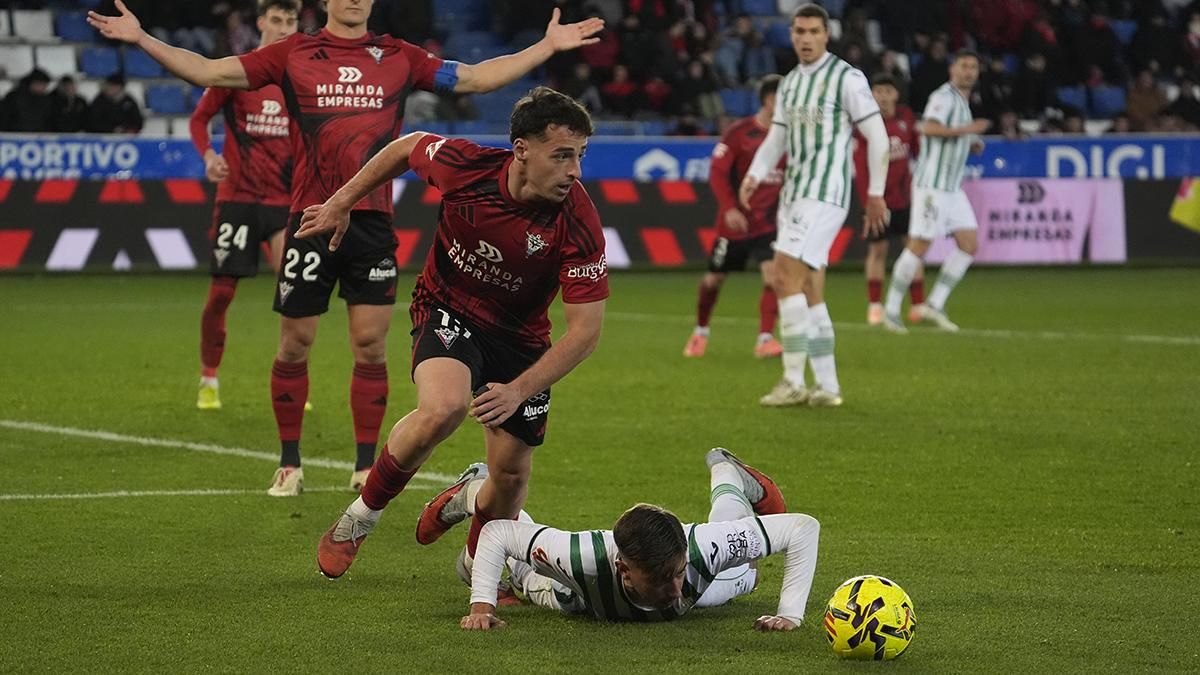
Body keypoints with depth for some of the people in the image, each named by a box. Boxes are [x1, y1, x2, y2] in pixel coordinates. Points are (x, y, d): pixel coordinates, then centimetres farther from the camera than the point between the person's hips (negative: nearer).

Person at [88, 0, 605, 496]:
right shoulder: (292, 54, 4)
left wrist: (548, 47, 12)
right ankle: (289, 463, 17)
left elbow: (475, 78, 14)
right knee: (294, 345, 3)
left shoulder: (398, 57, 9)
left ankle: (366, 466, 11)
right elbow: (208, 72, 3)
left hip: (373, 219, 1)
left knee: (370, 346, 0)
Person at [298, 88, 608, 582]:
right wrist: (341, 203, 7)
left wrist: (518, 391, -32)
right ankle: (362, 514, -8)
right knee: (443, 407, -33)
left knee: (511, 476, 1)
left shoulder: (579, 225, -28)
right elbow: (406, 148, -1)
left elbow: (584, 330, -23)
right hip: (447, 306, -1)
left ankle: (476, 562, 38)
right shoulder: (465, 166, -25)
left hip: (519, 335, 2)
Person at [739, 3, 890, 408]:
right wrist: (754, 176, -2)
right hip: (794, 194, 8)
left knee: (786, 278, -17)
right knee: (808, 290, 7)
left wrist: (876, 193, -7)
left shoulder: (847, 79, -8)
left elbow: (877, 136, -7)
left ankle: (793, 382, -14)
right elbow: (776, 140, 16)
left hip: (824, 195, -8)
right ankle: (827, 387, 12)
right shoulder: (789, 84, 15)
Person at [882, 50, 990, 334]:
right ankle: (891, 309, 2)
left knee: (969, 244, 1)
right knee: (919, 247, -8)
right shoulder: (944, 97, -11)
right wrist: (966, 129, -31)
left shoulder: (962, 101, 19)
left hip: (952, 188, 9)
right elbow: (929, 128, -28)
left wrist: (972, 143, 13)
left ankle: (935, 304, 4)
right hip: (932, 185, -9)